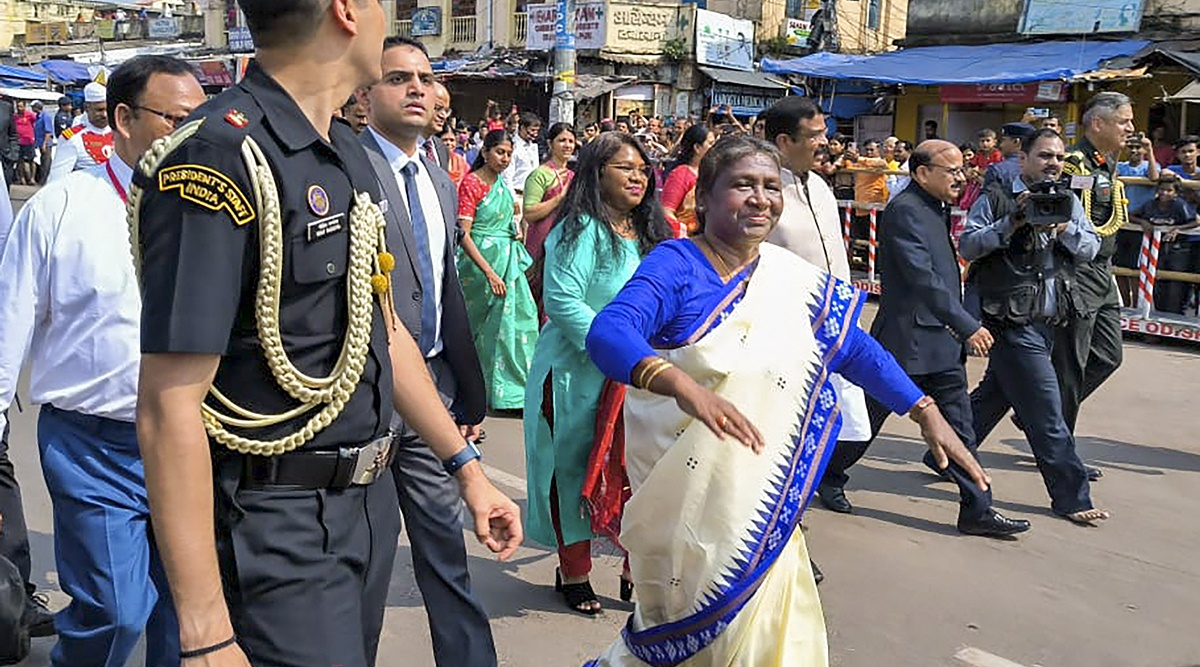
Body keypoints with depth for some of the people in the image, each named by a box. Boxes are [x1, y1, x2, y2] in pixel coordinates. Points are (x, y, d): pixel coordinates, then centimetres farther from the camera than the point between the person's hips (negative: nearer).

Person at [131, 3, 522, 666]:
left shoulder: (348, 153, 8)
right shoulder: (220, 157, -20)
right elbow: (169, 407, -22)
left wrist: (466, 466, 17)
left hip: (370, 502, 8)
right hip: (279, 529, -8)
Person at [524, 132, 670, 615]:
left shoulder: (648, 232, 13)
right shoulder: (581, 230, -12)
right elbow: (562, 300, -21)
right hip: (576, 373, -6)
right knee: (574, 471, 5)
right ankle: (573, 572, 20)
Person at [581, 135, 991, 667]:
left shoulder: (796, 278, 4)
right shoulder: (675, 265, -12)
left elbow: (857, 350, 13)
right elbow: (608, 333, -28)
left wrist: (927, 414, 6)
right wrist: (684, 386, -44)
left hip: (760, 496, 5)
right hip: (683, 493, -5)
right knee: (691, 623, 7)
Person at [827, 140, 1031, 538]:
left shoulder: (938, 209, 13)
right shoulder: (904, 210, -16)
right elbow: (923, 279, -23)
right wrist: (969, 326, -21)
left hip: (942, 341, 9)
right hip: (907, 338, -9)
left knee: (959, 427, 7)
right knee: (868, 418, 7)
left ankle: (977, 510, 11)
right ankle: (827, 475, 28)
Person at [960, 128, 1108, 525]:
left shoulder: (1068, 201, 12)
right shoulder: (996, 200, -3)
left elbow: (1090, 248, 3)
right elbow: (967, 246, -11)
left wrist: (1063, 227, -16)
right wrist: (1013, 222, -19)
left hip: (1047, 322, 7)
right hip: (1012, 323, -7)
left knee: (995, 394, 18)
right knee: (1046, 415, -4)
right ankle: (1071, 497, 7)